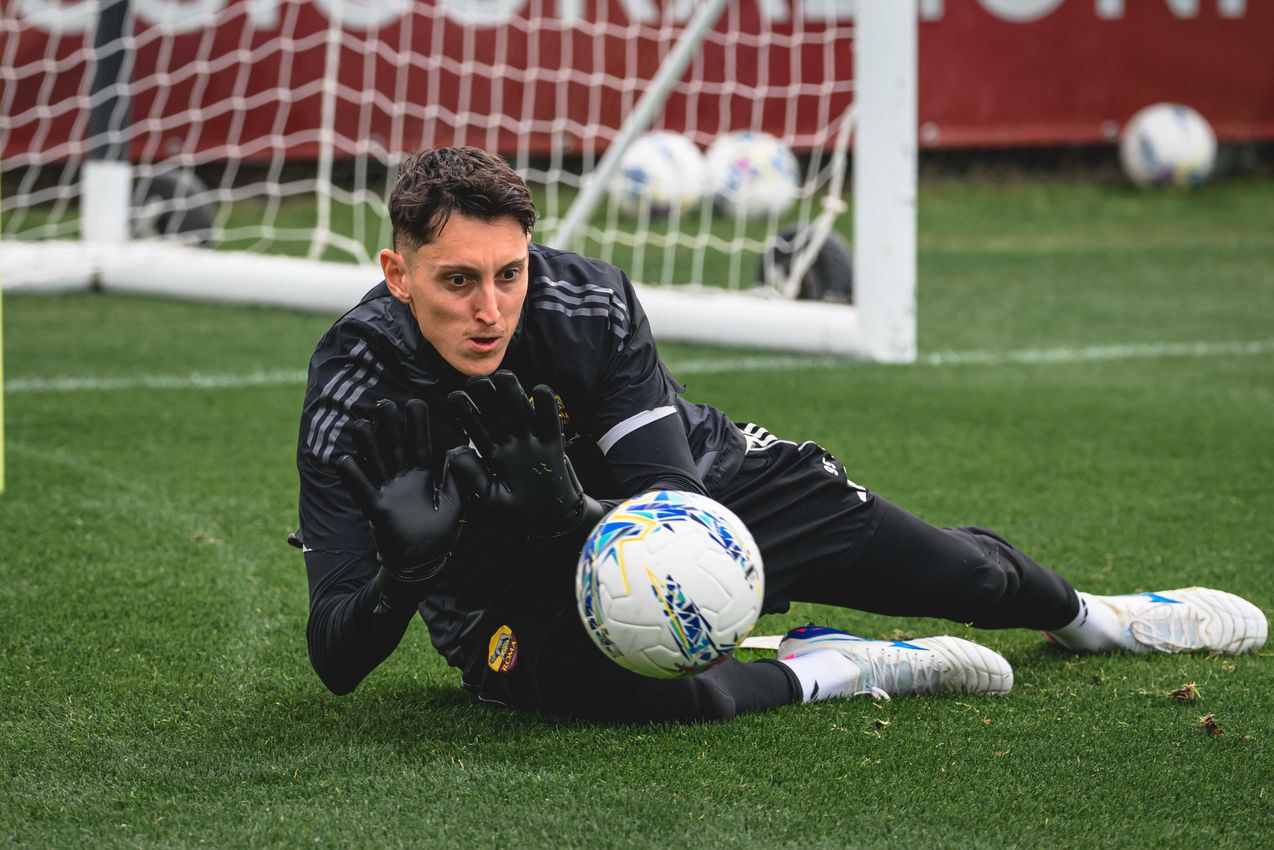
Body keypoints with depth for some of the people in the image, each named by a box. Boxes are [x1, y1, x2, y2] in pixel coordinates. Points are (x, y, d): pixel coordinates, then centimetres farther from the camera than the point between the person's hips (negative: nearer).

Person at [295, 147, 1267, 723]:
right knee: (635, 681, -40)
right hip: (519, 602, -3)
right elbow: (336, 662, -28)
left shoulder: (590, 304, -24)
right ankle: (823, 669, -11)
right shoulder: (351, 402, -27)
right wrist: (402, 568, -49)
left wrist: (568, 505, -45)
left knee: (957, 573, 5)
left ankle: (1088, 615, 41)